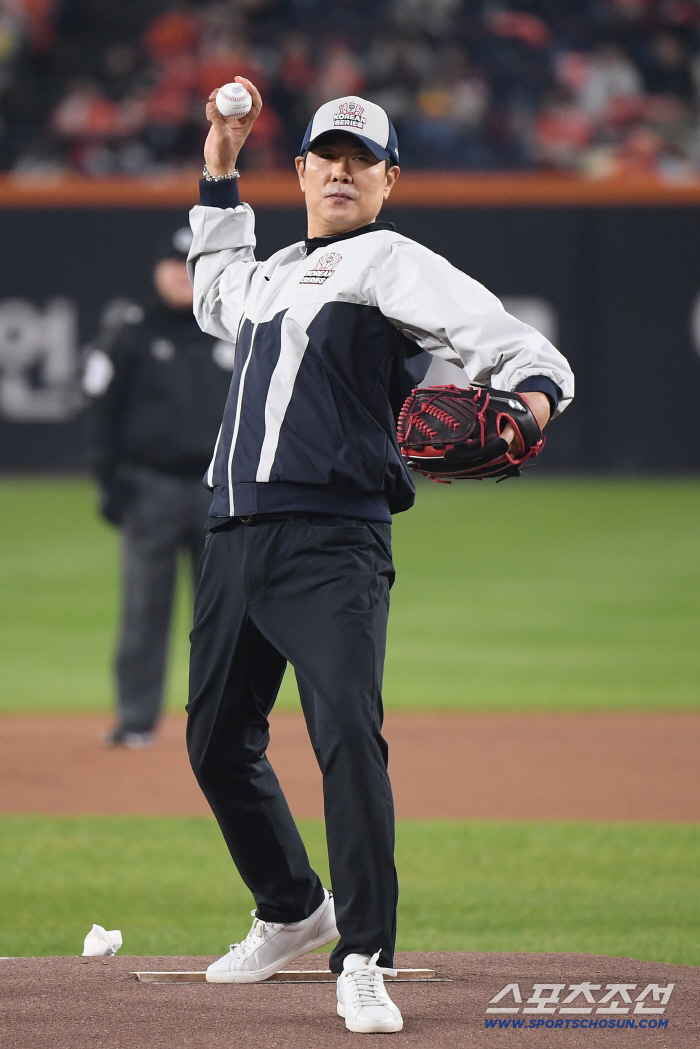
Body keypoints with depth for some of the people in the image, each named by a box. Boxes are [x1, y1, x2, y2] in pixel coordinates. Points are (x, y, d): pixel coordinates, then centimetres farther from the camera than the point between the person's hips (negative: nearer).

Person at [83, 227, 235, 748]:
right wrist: (111, 484, -7)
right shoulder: (129, 335, 2)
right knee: (145, 607, -3)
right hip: (151, 486, -3)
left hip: (219, 488, 3)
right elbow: (103, 413, 1)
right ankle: (136, 719, 1)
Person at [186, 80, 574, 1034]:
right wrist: (220, 175, 41)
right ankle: (292, 912, 36)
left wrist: (532, 393, -37)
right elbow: (216, 294, 48)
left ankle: (363, 964, -21)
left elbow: (499, 336, -15)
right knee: (217, 740, 16)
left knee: (349, 735, -21)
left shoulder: (389, 263, -1)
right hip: (237, 536, 8)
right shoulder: (275, 273, 23)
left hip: (332, 542, -8)